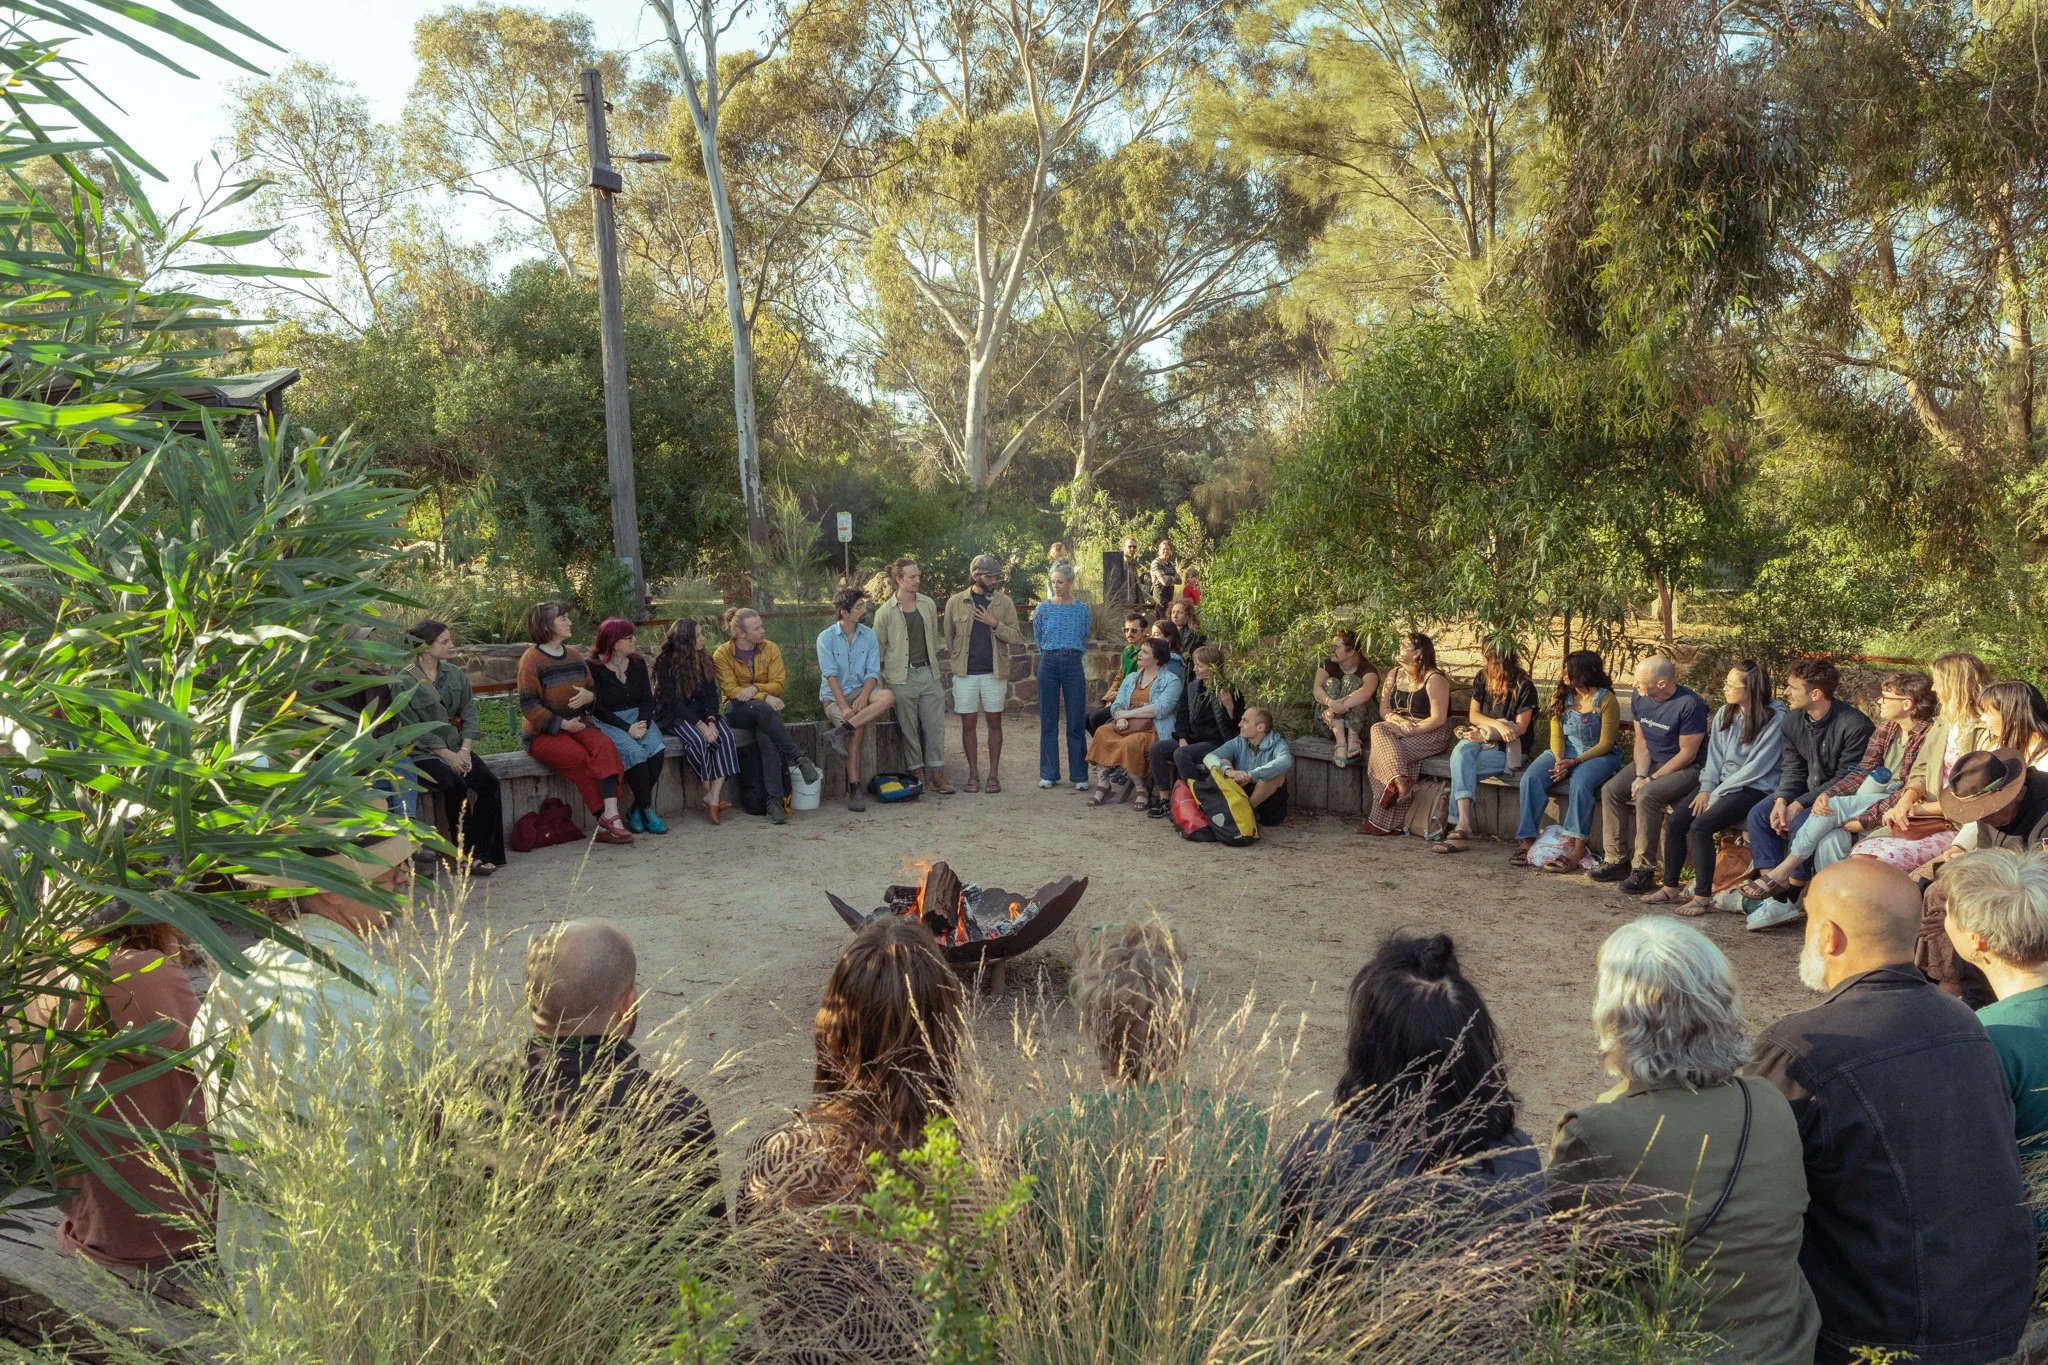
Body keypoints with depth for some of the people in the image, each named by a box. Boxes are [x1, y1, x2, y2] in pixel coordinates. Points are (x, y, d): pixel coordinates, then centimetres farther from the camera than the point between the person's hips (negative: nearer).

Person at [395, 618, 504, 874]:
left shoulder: (456, 675, 8)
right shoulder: (404, 682, -9)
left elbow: (469, 714, 6)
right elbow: (413, 728, -12)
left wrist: (465, 750, -9)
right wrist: (448, 755, -16)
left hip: (455, 746, 6)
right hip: (421, 752, -5)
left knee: (488, 781, -19)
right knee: (455, 784, -31)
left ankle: (484, 851, -14)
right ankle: (466, 855, -18)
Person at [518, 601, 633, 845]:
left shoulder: (574, 655, 13)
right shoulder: (531, 659, -6)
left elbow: (594, 692, 20)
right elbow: (528, 705, -12)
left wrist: (589, 696, -5)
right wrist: (561, 724, -19)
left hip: (578, 723, 5)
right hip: (543, 732, -5)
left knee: (603, 745, -27)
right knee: (581, 758, -30)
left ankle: (611, 814, -39)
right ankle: (607, 820, -18)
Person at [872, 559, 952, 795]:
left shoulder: (928, 605, 6)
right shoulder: (885, 612, -6)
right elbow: (877, 648, 0)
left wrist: (934, 665, 14)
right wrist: (881, 682, -1)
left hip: (928, 673, 4)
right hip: (901, 677, -4)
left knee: (935, 724, 2)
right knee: (908, 728, 3)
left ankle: (936, 773, 9)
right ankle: (917, 774, 13)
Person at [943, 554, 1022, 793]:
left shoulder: (1004, 602, 0)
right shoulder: (955, 602, 0)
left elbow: (1017, 637, -4)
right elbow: (948, 638, 9)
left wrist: (995, 623, -16)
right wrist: (957, 661, 9)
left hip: (994, 672, 0)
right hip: (965, 673, 0)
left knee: (994, 722, 5)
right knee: (968, 724, 4)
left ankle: (993, 775, 13)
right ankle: (973, 775, 15)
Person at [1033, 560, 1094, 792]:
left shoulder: (1082, 609, 3)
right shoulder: (1042, 609, 3)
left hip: (1073, 665, 0)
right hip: (1048, 664, 1)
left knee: (1076, 722, 1)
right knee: (1048, 722, 4)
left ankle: (1079, 776, 8)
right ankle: (1048, 774, 12)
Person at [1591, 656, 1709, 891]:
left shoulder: (1689, 704, -23)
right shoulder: (1640, 698, -2)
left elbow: (1687, 753, -19)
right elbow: (1641, 741, 3)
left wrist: (1652, 779, -18)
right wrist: (1640, 775, -12)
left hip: (1686, 768, -7)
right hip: (1651, 762, 7)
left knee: (1646, 796, -31)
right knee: (1611, 790, -13)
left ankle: (1644, 869, -23)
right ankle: (1616, 861, -6)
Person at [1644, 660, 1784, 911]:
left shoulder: (1774, 719, -13)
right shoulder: (1725, 713, 9)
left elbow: (1757, 767, -16)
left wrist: (1717, 793, -15)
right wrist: (1706, 788, -4)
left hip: (1755, 788, -7)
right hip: (1722, 783, 7)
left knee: (1700, 826, -25)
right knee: (1675, 821, -10)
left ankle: (1703, 897, -17)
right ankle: (1670, 887, 0)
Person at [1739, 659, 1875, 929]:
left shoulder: (1854, 725, -21)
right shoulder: (1793, 720, 2)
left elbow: (1847, 779, -20)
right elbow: (1792, 768, 4)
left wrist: (1799, 805, -22)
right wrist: (1781, 800, -15)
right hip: (1807, 791, 8)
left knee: (1801, 823, -32)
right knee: (1758, 814, -13)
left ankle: (1787, 898, -18)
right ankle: (1772, 888, -16)